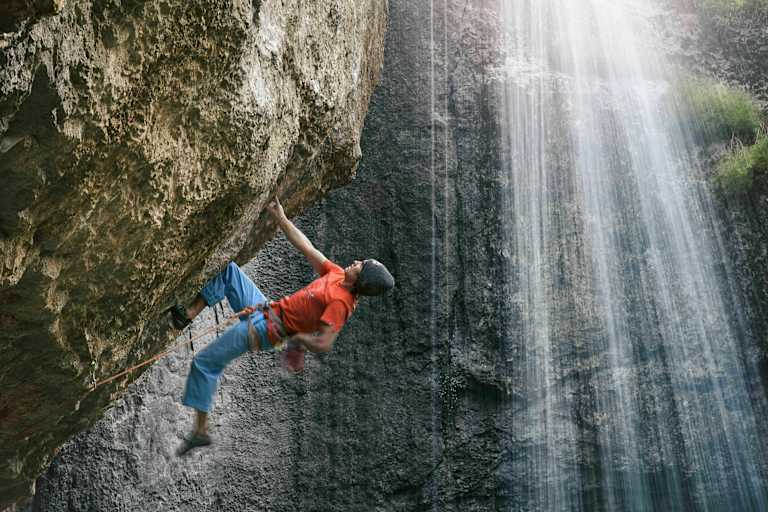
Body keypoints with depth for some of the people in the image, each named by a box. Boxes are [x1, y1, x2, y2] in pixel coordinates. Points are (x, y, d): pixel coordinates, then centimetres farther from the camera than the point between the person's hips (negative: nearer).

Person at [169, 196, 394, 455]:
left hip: (268, 328, -9)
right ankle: (188, 314, 15)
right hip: (265, 309, 9)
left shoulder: (340, 301, -27)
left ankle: (201, 431, 6)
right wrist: (280, 218, 6)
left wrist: (293, 338, -22)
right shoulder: (339, 274, -2)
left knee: (204, 363, -6)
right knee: (229, 270, 12)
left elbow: (324, 344, -34)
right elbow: (306, 248, 5)